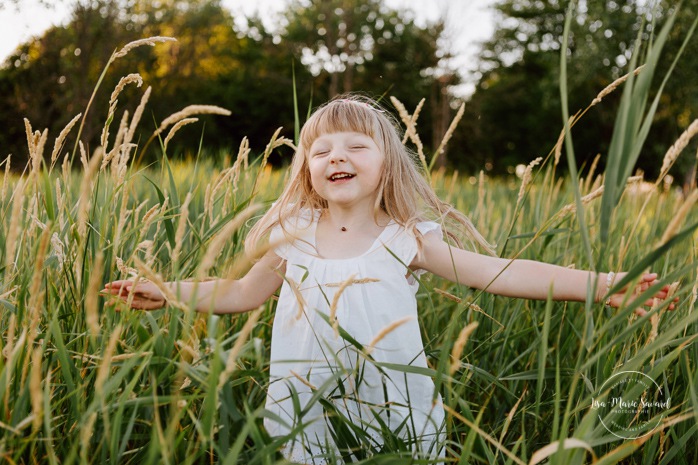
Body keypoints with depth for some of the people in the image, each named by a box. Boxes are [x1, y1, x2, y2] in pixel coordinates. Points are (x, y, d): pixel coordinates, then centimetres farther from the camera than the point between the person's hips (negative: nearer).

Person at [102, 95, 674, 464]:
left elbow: (497, 272, -12)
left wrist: (600, 283, -19)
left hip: (393, 419, -1)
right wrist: (166, 291, 8)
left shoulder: (406, 239, -7)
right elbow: (245, 292, 13)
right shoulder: (293, 237, -1)